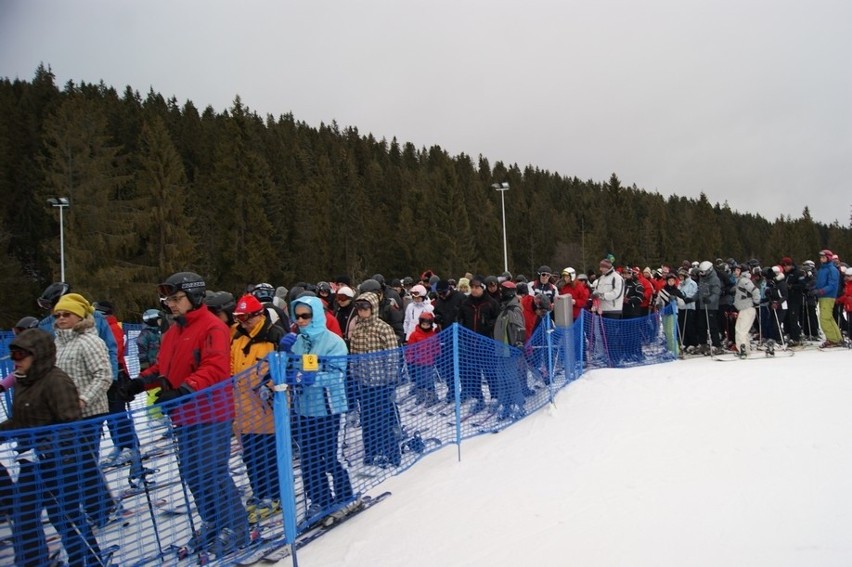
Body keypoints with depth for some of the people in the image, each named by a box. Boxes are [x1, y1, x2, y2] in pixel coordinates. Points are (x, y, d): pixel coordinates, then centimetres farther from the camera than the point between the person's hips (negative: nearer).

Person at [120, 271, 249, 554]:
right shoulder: (173, 332, 14)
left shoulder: (213, 327, -15)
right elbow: (163, 366, 19)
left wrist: (183, 391, -34)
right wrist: (141, 381, 2)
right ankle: (213, 523, 32)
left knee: (213, 472, -5)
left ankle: (236, 527, 11)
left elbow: (214, 369, -26)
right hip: (185, 416, 9)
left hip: (210, 415, -9)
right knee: (192, 473, 16)